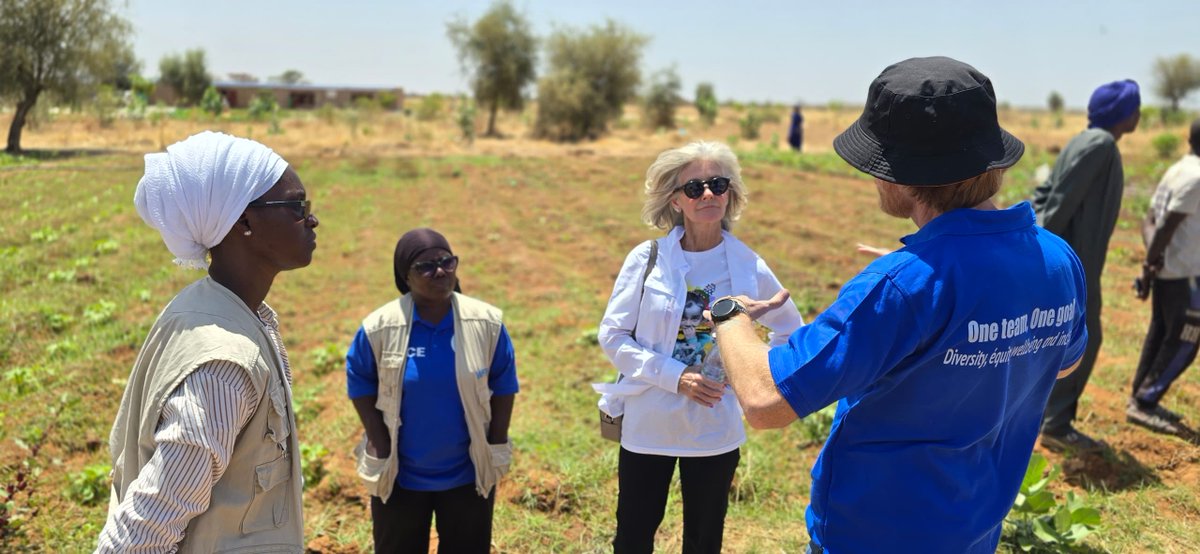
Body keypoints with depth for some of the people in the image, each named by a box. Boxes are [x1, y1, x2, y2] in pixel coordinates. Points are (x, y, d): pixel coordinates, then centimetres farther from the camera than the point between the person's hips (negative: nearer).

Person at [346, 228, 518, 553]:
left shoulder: (487, 322, -12)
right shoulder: (379, 326, -16)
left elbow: (503, 384, -2)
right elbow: (360, 384, -4)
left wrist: (497, 447, -2)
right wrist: (381, 449, -6)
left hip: (469, 473, 1)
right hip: (398, 475, -1)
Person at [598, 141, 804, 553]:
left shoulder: (748, 266, -5)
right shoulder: (648, 259, -9)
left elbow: (790, 330, 11)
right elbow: (612, 335, -8)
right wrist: (674, 376, -19)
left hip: (715, 428, 1)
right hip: (647, 423, -1)